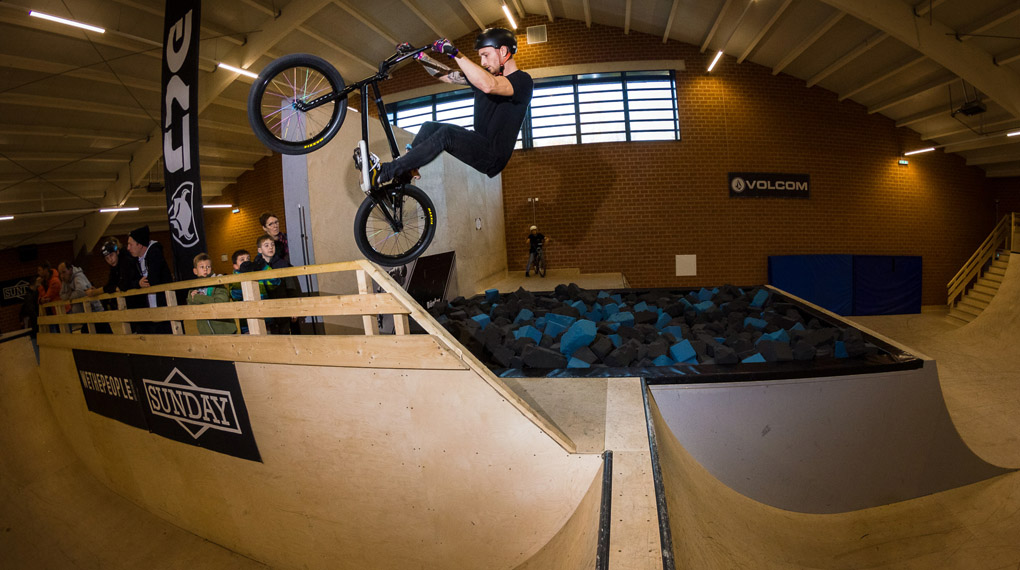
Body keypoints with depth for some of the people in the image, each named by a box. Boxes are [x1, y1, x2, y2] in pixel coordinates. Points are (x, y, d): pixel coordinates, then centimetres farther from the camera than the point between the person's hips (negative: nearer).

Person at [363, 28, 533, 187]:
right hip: (478, 144, 9)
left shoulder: (522, 81, -11)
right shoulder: (485, 74, 15)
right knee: (429, 127, 0)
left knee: (447, 133, -27)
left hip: (494, 156, -9)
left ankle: (383, 173, -25)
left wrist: (454, 53, -31)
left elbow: (489, 86, -32)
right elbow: (447, 75, 16)